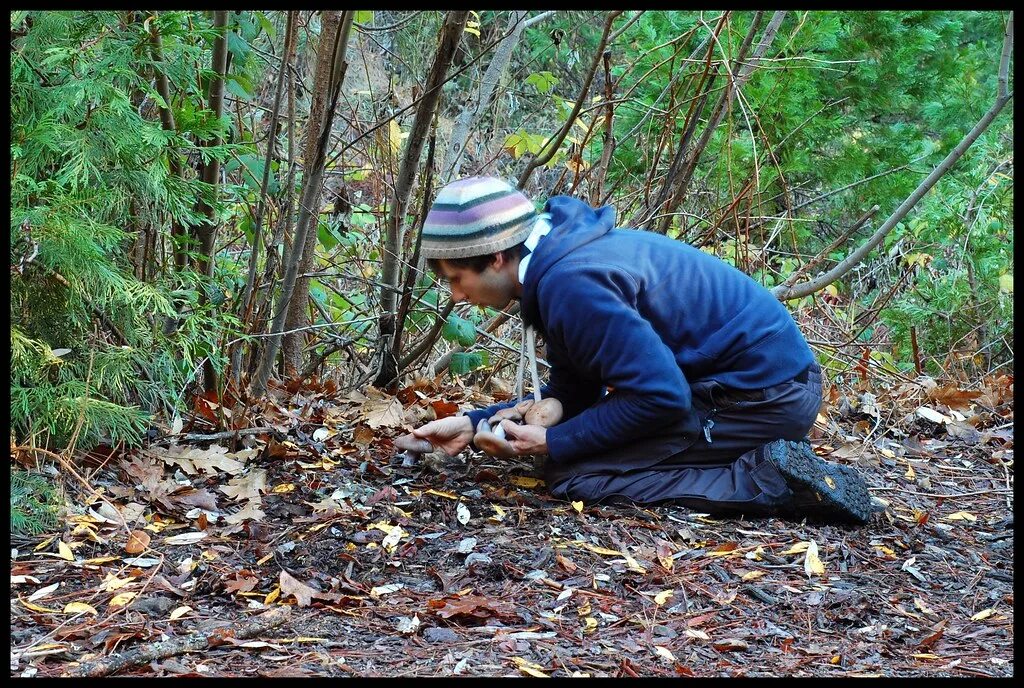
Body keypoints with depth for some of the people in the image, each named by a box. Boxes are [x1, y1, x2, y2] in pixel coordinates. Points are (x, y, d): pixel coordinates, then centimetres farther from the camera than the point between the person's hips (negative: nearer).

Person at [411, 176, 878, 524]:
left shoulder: (570, 283, -23)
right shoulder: (559, 259, 9)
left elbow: (661, 396, -24)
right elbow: (574, 397, 16)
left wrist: (555, 444, -13)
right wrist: (475, 424, 8)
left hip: (762, 393, -10)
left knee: (572, 475, -11)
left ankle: (770, 483, -13)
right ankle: (770, 461, 13)